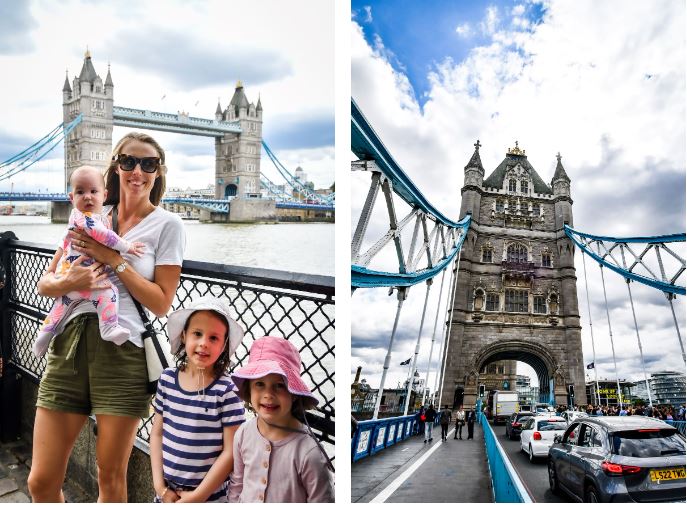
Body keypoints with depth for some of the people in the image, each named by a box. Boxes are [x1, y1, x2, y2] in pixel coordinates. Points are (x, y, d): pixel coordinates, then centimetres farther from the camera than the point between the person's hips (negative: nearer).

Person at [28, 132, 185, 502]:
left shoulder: (167, 225, 1)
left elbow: (161, 303, -4)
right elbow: (44, 282, 12)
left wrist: (114, 259, -10)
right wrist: (67, 282, -11)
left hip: (123, 352, -3)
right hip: (70, 346, 4)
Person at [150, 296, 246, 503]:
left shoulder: (226, 390, -17)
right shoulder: (167, 378, -4)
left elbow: (230, 451, -14)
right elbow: (157, 433, 3)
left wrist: (197, 496, -11)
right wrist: (159, 485, -2)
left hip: (210, 495, -3)